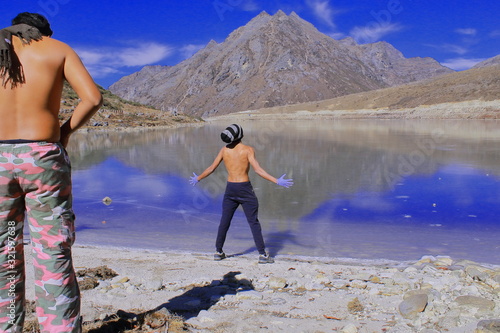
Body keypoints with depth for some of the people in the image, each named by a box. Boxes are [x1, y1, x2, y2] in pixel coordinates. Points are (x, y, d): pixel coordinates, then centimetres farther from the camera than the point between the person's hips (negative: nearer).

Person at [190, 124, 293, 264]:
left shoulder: (224, 150, 3)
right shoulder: (248, 150, -8)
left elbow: (211, 168, 7)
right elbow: (258, 170, -18)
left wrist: (198, 178, 23)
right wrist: (277, 181, -19)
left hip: (230, 189, 4)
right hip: (245, 189, -4)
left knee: (224, 221, 15)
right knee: (254, 222, 2)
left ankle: (218, 252, 23)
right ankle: (262, 254, 3)